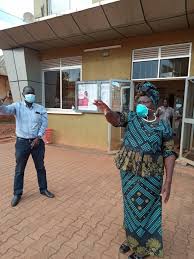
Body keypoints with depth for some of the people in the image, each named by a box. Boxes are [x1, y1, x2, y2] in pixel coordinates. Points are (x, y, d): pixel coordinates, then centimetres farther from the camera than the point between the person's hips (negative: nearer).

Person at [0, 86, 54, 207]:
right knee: (19, 169, 8)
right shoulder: (17, 106, -2)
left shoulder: (41, 108, 2)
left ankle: (43, 189, 31)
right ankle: (17, 194, 25)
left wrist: (38, 137, -12)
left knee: (40, 167, 13)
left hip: (37, 142, 2)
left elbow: (44, 123, -2)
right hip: (22, 142, -1)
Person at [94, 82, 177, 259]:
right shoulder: (131, 117, -2)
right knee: (130, 206, 20)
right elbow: (116, 119, -21)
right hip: (128, 172, 3)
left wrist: (168, 181, -11)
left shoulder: (163, 126, -7)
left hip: (150, 176, -2)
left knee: (147, 209, 13)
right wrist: (107, 111, -44)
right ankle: (132, 238, 45)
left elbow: (169, 154, -6)